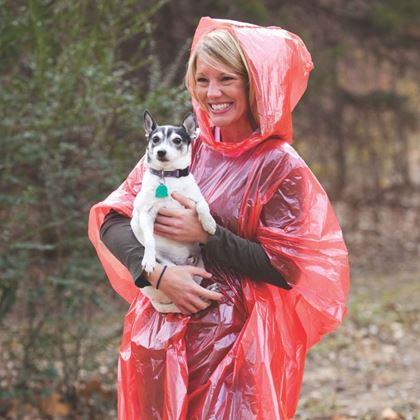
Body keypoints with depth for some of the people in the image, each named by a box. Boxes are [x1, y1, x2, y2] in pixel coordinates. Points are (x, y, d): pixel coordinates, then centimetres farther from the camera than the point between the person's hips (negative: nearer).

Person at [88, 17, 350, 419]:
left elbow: (285, 268, -12)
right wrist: (158, 272, -18)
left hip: (234, 344, -4)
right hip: (159, 338, 4)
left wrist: (206, 235, -17)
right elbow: (112, 220, -2)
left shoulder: (281, 166, -8)